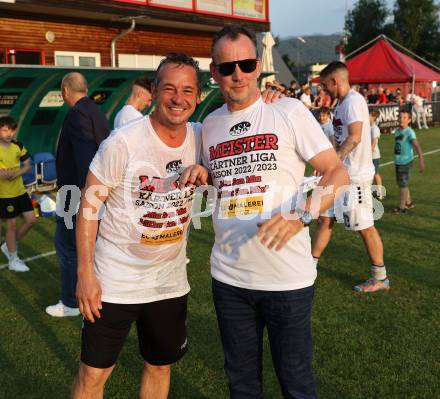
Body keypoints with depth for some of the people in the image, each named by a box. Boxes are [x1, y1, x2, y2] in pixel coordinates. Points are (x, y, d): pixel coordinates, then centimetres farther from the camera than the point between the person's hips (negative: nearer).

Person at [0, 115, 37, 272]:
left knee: (31, 220, 7)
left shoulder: (18, 146, 0)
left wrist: (16, 173, -14)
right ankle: (13, 260, 18)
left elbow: (27, 166, 4)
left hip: (20, 191, 5)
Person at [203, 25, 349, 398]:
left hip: (287, 276, -4)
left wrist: (300, 215, -24)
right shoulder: (209, 125, 8)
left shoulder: (289, 111, -6)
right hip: (229, 275, 5)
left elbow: (338, 173, -8)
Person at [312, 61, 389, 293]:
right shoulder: (341, 102, 14)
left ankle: (380, 278, 16)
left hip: (355, 176, -9)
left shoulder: (353, 100, -16)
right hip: (340, 174, 9)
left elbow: (355, 137, -28)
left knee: (365, 228, 1)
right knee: (325, 219, 11)